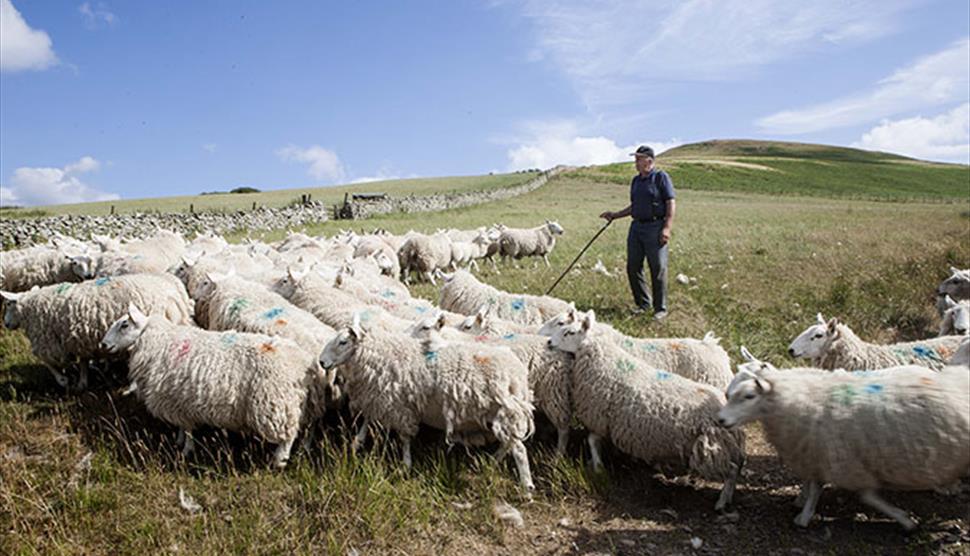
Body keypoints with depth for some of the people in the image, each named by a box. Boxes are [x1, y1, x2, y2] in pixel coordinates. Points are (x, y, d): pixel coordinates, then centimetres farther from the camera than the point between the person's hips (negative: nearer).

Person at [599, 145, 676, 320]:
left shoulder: (661, 177, -5)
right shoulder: (636, 180, 16)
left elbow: (671, 204, -10)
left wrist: (667, 227, -19)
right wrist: (614, 215, 15)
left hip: (655, 228, -7)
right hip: (636, 227, 7)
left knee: (658, 269, -2)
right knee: (633, 267, 6)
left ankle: (660, 308, 8)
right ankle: (642, 303, 22)